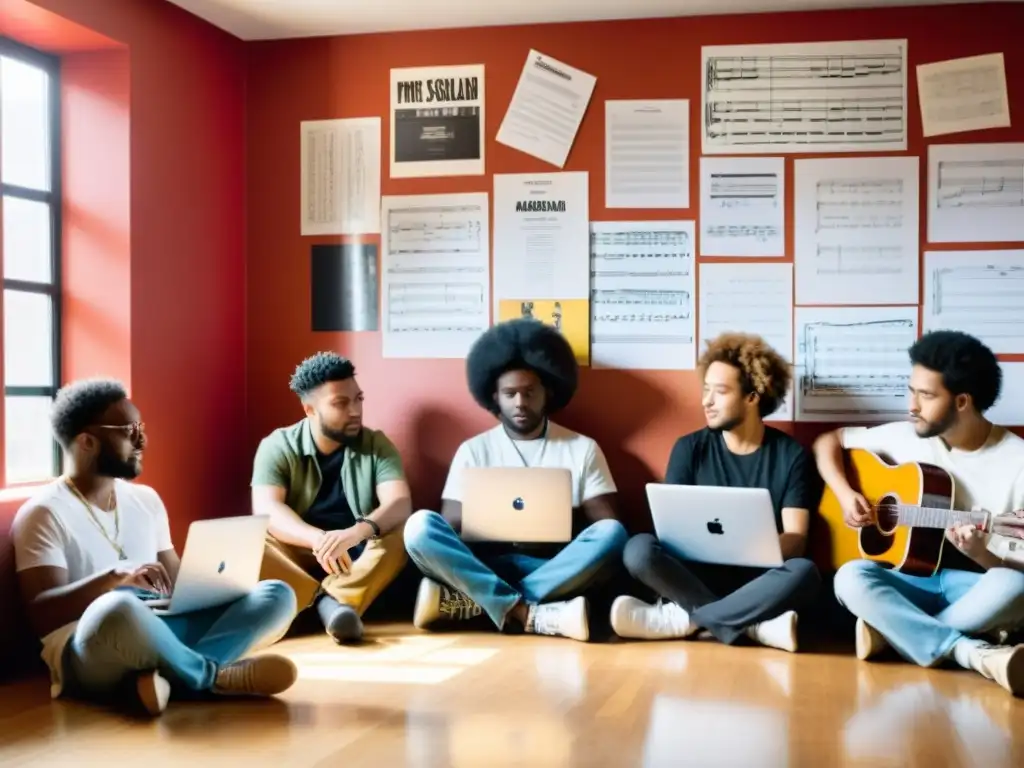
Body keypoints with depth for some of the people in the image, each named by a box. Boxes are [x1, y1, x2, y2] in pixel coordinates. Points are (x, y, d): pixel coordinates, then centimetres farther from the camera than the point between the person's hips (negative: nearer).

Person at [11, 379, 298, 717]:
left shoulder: (146, 500, 19)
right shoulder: (44, 513, -2)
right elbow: (42, 614, -13)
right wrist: (114, 577, -28)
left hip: (160, 635, 7)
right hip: (87, 655, -7)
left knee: (277, 595, -11)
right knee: (120, 610, -42)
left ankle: (166, 677, -31)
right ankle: (216, 676, -16)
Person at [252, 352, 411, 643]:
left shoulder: (377, 445, 2)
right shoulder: (277, 446, -2)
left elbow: (400, 504, -14)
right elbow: (266, 509, -17)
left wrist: (357, 532, -37)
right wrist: (319, 539, -37)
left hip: (359, 557, 1)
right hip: (297, 556, -1)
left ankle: (332, 601, -43)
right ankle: (331, 602, -36)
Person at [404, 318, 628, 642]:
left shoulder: (582, 448, 10)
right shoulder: (473, 451, 11)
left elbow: (606, 525, 5)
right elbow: (451, 527, 4)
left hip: (557, 571, 0)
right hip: (487, 568, 0)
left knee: (611, 534, -30)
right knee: (421, 526, -25)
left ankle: (464, 602, -33)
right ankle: (534, 615, -37)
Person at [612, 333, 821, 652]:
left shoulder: (792, 455, 1)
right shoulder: (689, 448, 5)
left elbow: (796, 540, -6)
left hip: (759, 578, 0)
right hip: (699, 574, 1)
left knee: (804, 572, -34)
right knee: (639, 549, -27)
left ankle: (681, 618, -25)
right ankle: (755, 628, -27)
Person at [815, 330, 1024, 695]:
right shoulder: (905, 437, 0)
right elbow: (828, 441, 12)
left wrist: (978, 554, -30)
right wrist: (845, 494, -5)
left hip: (975, 586, -2)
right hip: (914, 577, 3)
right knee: (851, 576, -30)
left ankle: (893, 632, -25)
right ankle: (975, 653, -36)